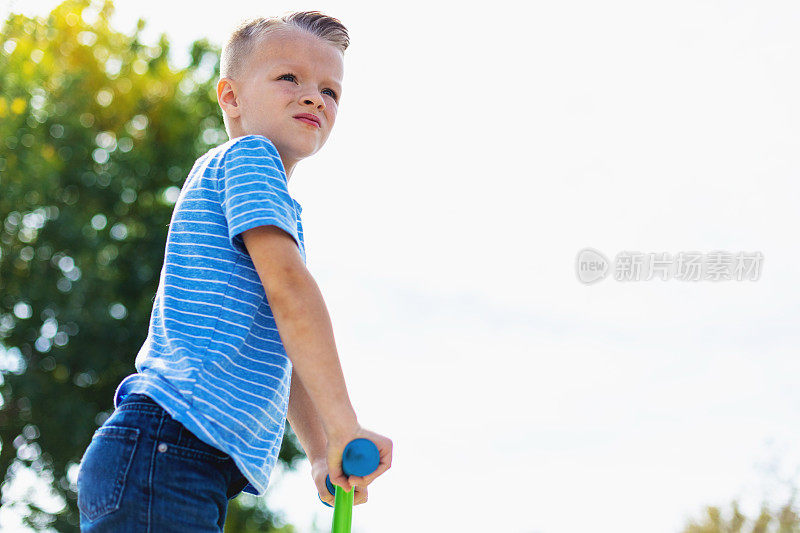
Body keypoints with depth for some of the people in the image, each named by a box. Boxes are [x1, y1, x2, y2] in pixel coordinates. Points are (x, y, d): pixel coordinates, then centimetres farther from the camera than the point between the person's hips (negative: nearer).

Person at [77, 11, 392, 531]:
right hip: (163, 454, -11)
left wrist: (322, 452, 22)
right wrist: (344, 427, -19)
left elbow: (283, 354, 30)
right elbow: (288, 287, -16)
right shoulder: (248, 155, -2)